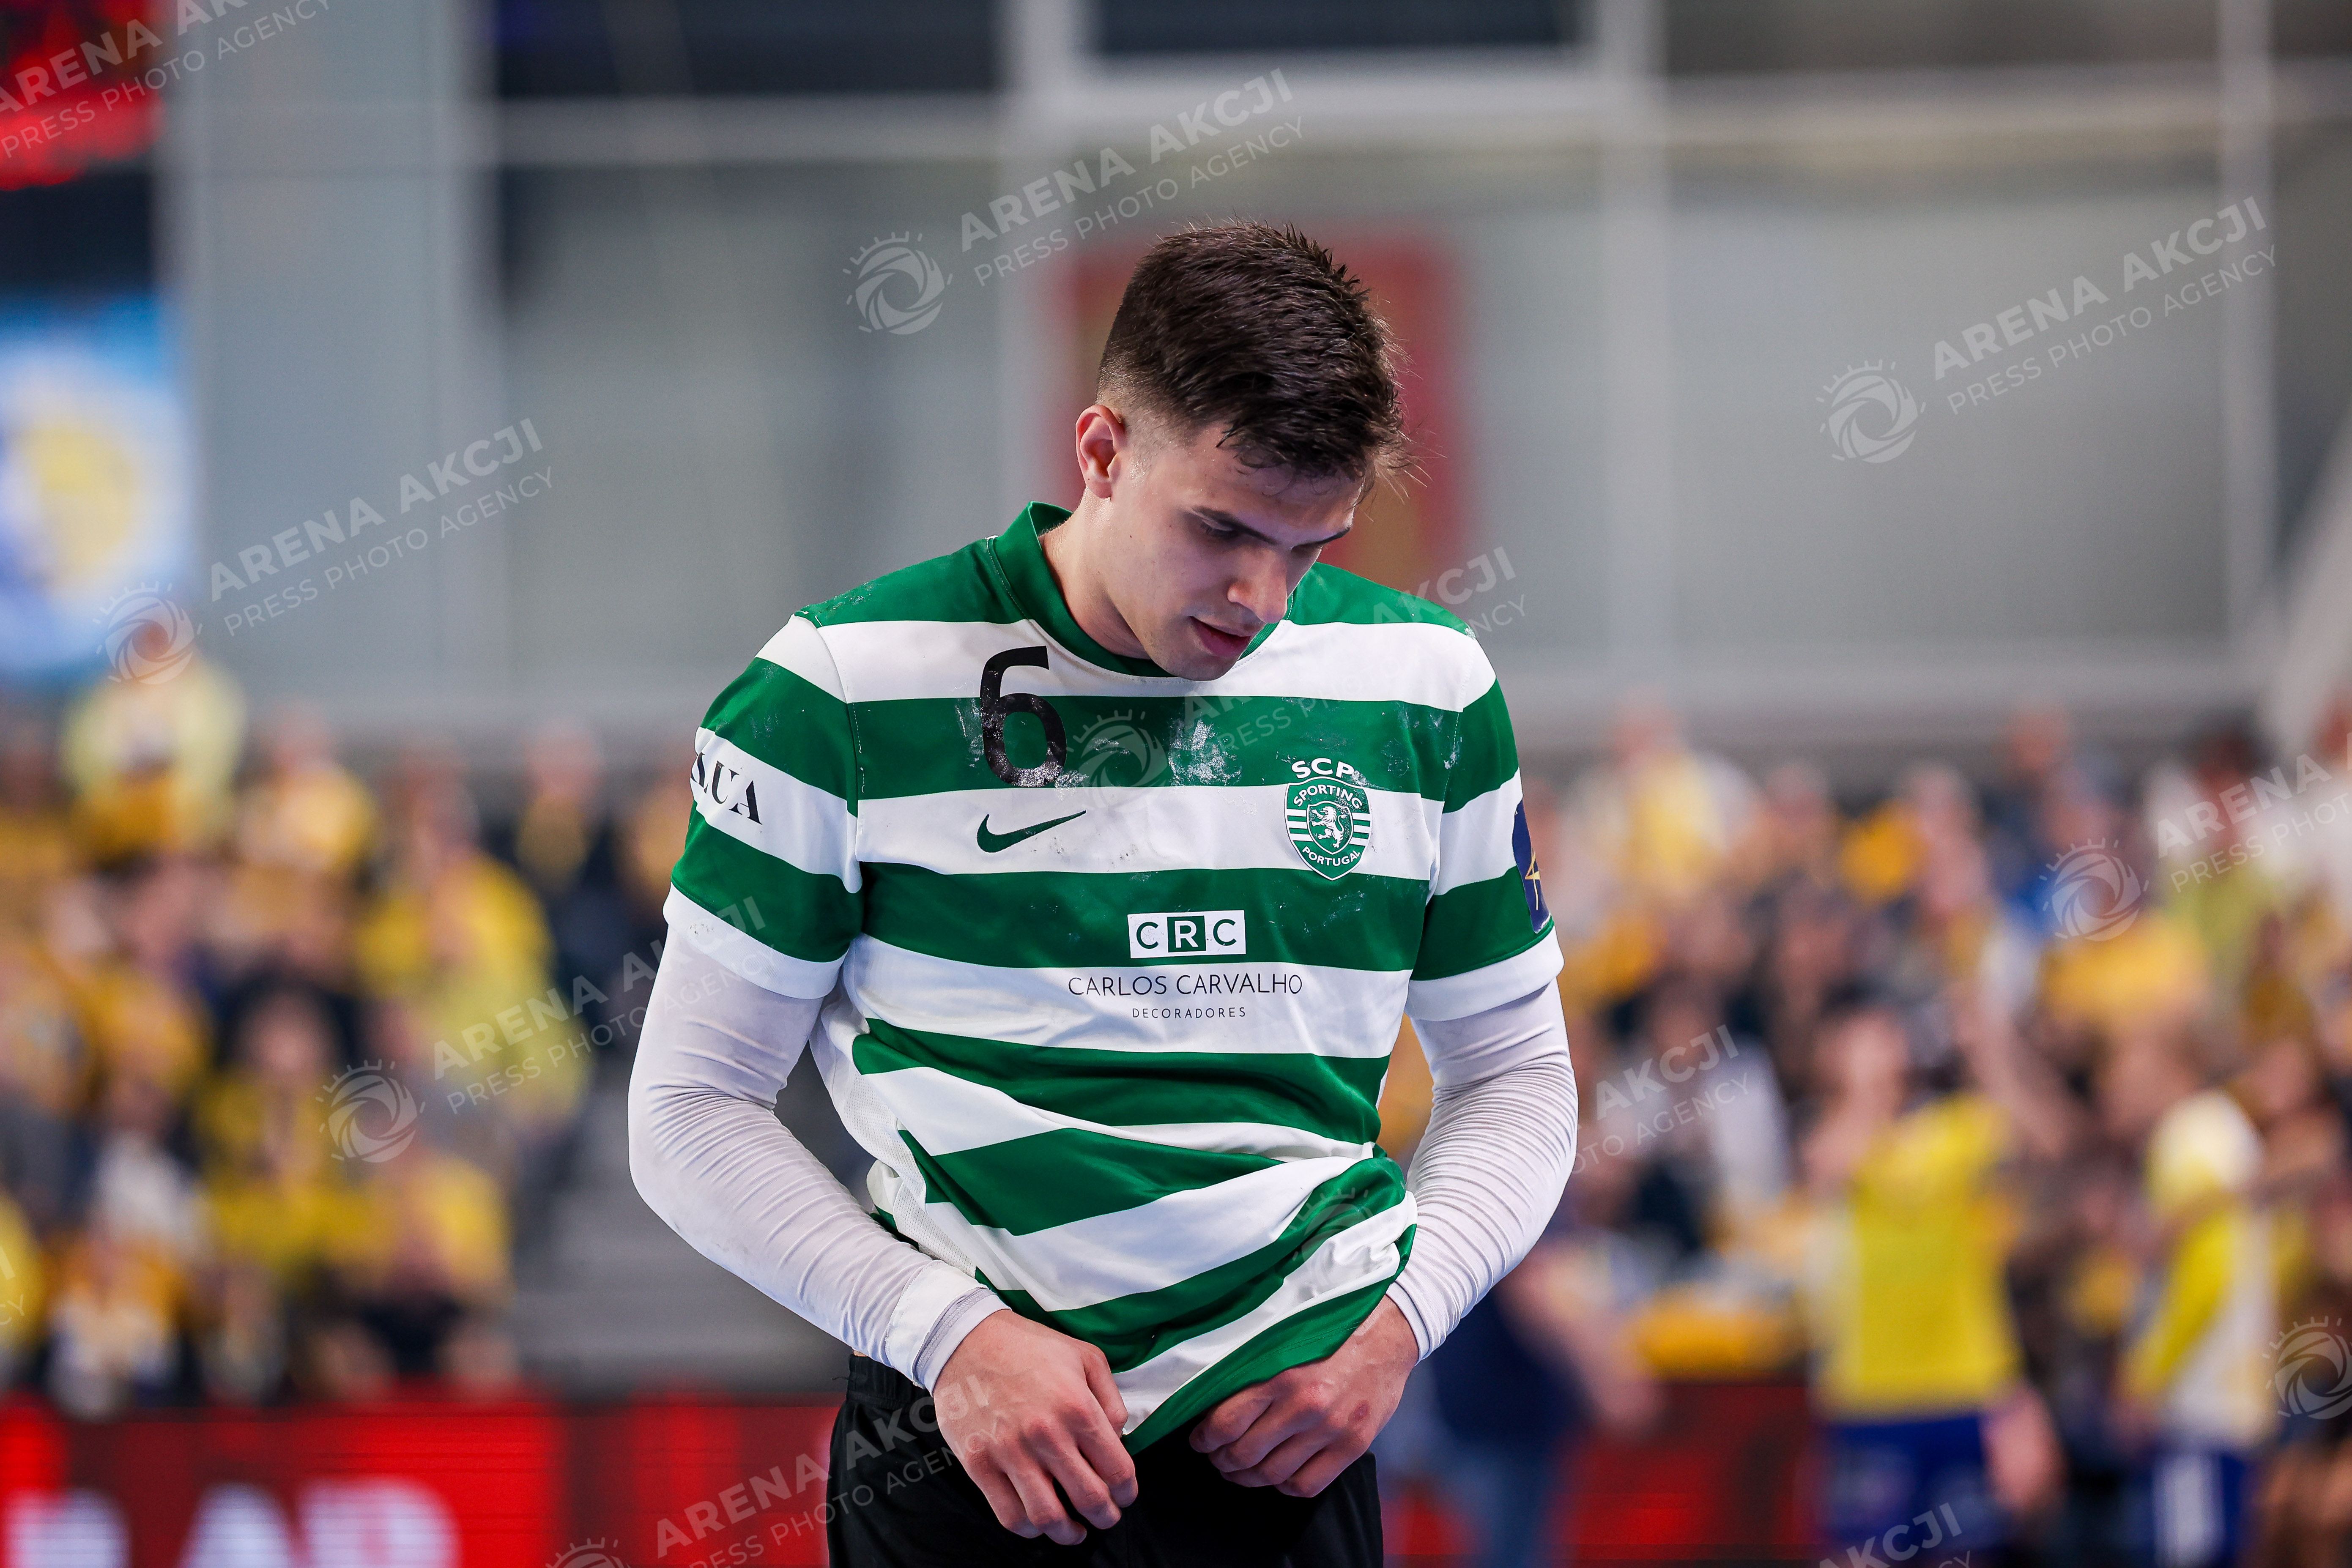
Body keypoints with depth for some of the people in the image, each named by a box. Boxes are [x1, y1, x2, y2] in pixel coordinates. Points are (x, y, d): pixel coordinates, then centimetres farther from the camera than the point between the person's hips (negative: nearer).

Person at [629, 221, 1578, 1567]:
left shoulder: (1429, 690, 4)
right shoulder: (845, 693, -5)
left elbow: (1516, 1075, 13)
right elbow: (694, 1107, -3)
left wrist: (1401, 1322, -4)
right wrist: (950, 1334, -14)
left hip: (1287, 1444, 2)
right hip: (958, 1456, -2)